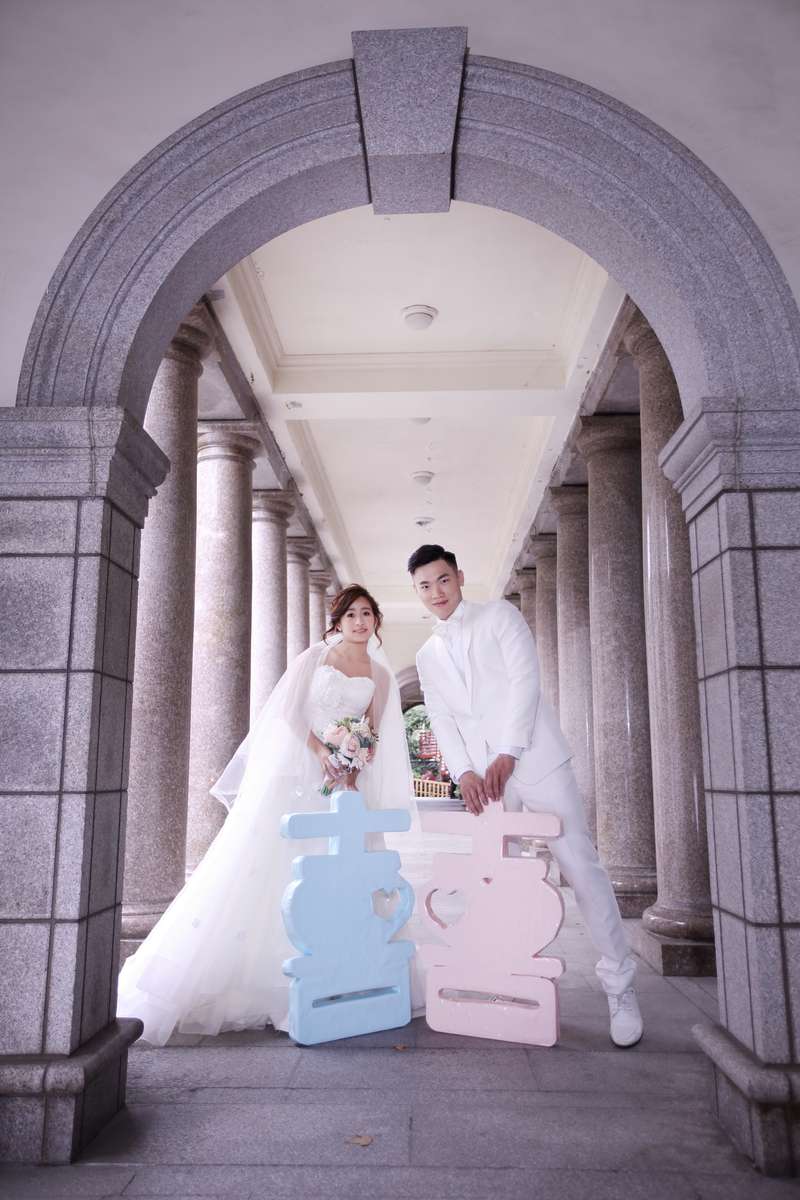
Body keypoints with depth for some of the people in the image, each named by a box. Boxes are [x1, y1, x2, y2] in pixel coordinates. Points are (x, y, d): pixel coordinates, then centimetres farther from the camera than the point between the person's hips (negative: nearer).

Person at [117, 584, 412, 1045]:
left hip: (345, 781, 3)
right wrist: (321, 751, -16)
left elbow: (375, 735, 10)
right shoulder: (314, 657, 7)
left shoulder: (382, 676, 13)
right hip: (294, 771, -3)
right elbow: (289, 712, -2)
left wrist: (354, 770, -7)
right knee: (263, 864, -6)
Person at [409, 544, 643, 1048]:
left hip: (535, 760, -4)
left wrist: (507, 755, -14)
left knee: (582, 866, -5)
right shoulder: (427, 656, 17)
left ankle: (620, 986, 4)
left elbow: (525, 680, -7)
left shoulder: (499, 615, 4)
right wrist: (464, 771, -7)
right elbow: (442, 720, 10)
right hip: (483, 779, 4)